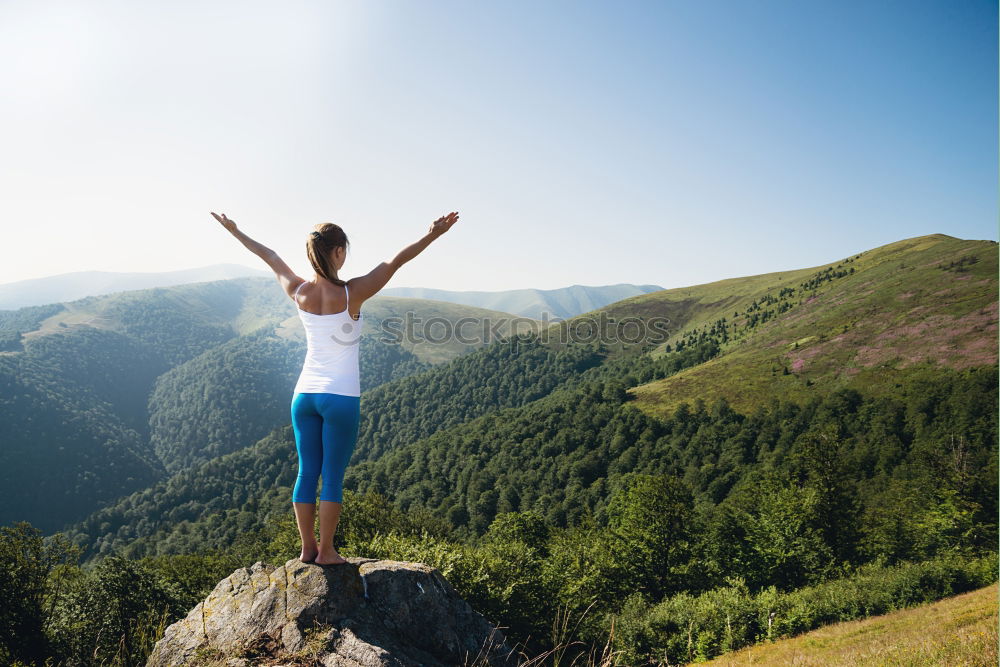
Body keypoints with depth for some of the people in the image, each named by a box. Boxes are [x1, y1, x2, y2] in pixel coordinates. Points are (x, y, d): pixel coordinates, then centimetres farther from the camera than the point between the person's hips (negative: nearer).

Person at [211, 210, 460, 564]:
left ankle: (308, 548, 22)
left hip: (304, 393, 5)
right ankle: (326, 551, 14)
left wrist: (234, 230, 28)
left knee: (307, 473, 12)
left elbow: (270, 256, 13)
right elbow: (395, 262, -17)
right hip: (341, 397, -5)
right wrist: (432, 235, -18)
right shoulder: (351, 294, -15)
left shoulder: (298, 292, -2)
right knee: (333, 478, 5)